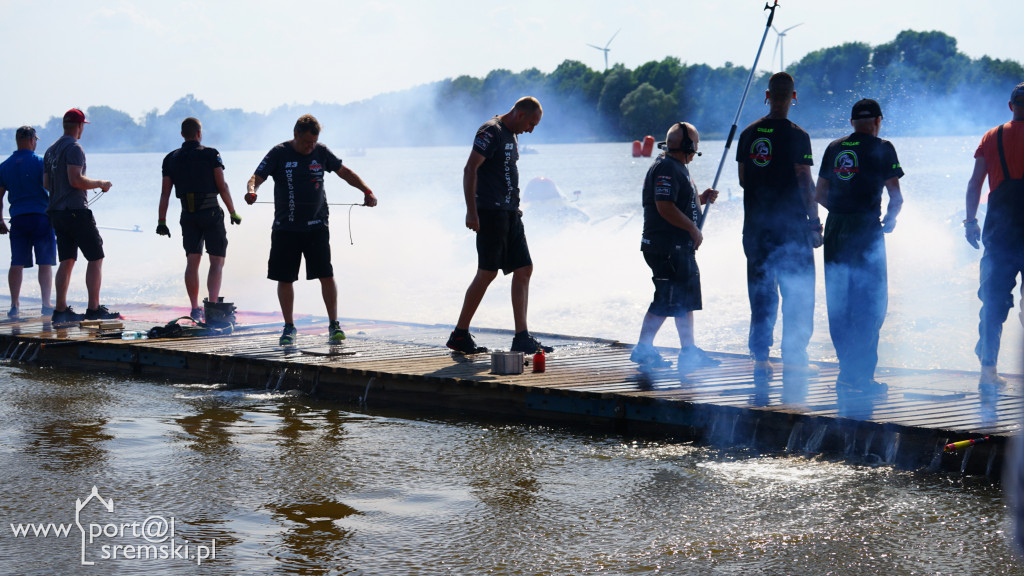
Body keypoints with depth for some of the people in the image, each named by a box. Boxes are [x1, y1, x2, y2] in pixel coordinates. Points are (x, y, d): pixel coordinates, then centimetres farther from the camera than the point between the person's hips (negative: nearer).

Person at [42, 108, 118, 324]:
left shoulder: (51, 150, 15)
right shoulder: (73, 148, -12)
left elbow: (46, 183, 18)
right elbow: (76, 179, -21)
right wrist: (100, 184, -8)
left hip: (57, 213, 9)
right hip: (76, 210, -9)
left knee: (66, 261, 10)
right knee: (96, 258, -3)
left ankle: (61, 309, 7)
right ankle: (93, 308, -6)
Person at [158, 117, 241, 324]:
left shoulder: (171, 159, 7)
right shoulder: (210, 154, -4)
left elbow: (165, 193, 5)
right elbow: (222, 187, -7)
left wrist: (161, 221, 7)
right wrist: (233, 212, 2)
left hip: (188, 216, 4)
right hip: (211, 213, -4)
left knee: (192, 261, 9)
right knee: (217, 261, -1)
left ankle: (195, 309, 8)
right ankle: (212, 304, -15)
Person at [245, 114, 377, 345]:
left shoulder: (321, 152, 4)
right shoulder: (279, 153, -3)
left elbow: (345, 173, 13)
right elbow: (257, 176, -10)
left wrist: (366, 191, 1)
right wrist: (251, 190, -33)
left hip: (316, 225, 1)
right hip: (286, 227, -1)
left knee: (326, 274, -8)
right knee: (284, 277, 3)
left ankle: (334, 324, 2)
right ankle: (289, 326, 17)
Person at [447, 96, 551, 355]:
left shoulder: (512, 135, 18)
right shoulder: (491, 132, -11)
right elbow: (470, 170, -19)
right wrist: (471, 211, -25)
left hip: (510, 213, 9)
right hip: (491, 212, -9)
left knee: (524, 270, 3)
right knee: (487, 273, -6)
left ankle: (522, 338, 4)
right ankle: (459, 335, 4)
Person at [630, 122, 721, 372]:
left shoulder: (677, 168, 18)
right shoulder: (666, 168, -15)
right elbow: (665, 207, -24)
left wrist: (701, 198, 11)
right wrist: (693, 229, -18)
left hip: (681, 247, 11)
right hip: (667, 246, -11)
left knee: (686, 299, 14)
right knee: (667, 300, -9)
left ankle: (689, 351, 19)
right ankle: (643, 349, -4)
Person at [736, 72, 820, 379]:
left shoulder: (748, 134, 5)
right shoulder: (796, 135, -10)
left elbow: (742, 180, 10)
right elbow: (805, 183, -11)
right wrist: (815, 222, -5)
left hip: (755, 225, 5)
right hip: (791, 224, -5)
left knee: (761, 292, 11)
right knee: (798, 293, 5)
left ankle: (760, 358, 10)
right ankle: (793, 359, 4)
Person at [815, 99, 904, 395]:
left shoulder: (834, 147, 11)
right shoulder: (881, 148, -2)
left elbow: (819, 194, 14)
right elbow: (896, 197, -5)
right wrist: (890, 218, 14)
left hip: (835, 228, 5)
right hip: (867, 229, -5)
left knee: (839, 304, 10)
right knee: (871, 303, 1)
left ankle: (848, 371, 15)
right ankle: (860, 374, -4)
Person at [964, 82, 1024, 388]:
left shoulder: (992, 137, 6)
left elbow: (975, 183, 4)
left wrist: (971, 221, 10)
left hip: (999, 225, 3)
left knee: (994, 297, 6)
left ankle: (988, 368, 4)